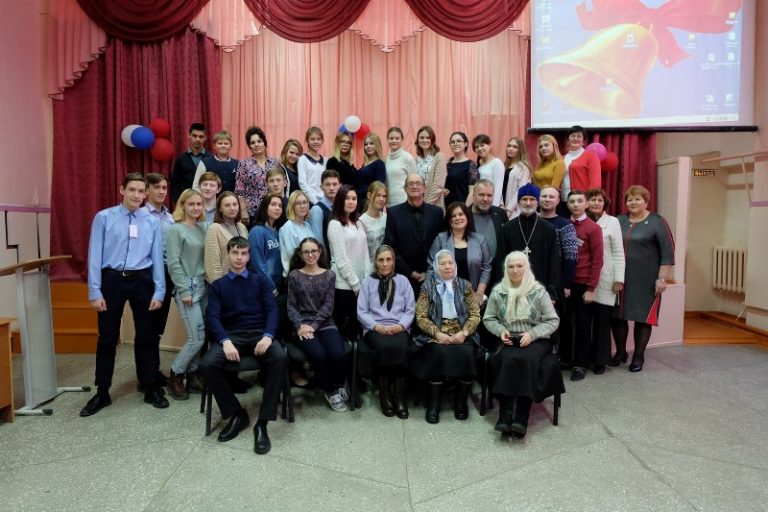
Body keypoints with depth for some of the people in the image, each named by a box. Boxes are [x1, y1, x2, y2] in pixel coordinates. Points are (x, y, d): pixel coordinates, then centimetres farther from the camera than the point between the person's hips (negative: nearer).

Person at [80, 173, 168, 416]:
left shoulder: (152, 222, 1)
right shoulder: (104, 218, -3)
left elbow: (157, 258, 2)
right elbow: (95, 256, -4)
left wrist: (159, 292, -1)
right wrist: (95, 292, -8)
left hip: (142, 281, 1)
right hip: (112, 280, -1)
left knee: (147, 336, 10)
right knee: (107, 337, 9)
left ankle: (151, 389, 25)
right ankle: (102, 393, 25)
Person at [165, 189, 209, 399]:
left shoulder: (204, 228, 11)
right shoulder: (176, 229, -6)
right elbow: (173, 264, -11)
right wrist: (184, 290, -14)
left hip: (205, 286, 6)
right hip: (188, 287, -6)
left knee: (200, 337, 6)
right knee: (197, 337, -6)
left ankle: (192, 373, 22)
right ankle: (175, 375, 13)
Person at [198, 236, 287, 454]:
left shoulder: (261, 280, 16)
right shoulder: (217, 285, 16)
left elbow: (271, 310, 5)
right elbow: (212, 317, 2)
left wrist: (268, 336, -16)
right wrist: (226, 341, -18)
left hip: (259, 334, -1)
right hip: (231, 336, 1)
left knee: (280, 358, -33)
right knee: (207, 364, -29)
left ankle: (262, 422, -24)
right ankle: (236, 414, -8)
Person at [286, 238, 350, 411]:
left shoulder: (330, 275, 8)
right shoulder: (294, 276, 7)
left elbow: (328, 305, 1)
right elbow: (291, 306, 4)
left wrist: (313, 325, -12)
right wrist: (300, 326, -13)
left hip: (324, 324, 1)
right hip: (302, 325, -1)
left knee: (338, 354, -27)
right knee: (319, 355, -29)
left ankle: (339, 385, 6)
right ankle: (331, 390, -1)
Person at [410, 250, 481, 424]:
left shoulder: (465, 285, 11)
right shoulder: (428, 287, 7)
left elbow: (475, 314, 6)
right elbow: (421, 317, 0)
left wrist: (464, 332, -12)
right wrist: (438, 334, -15)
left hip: (461, 333, 1)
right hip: (436, 334, -1)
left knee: (466, 353, -28)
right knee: (440, 353, -31)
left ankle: (461, 401, -8)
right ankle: (434, 403, -16)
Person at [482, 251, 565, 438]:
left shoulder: (538, 291, -1)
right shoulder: (498, 291, 4)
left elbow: (552, 320, 1)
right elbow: (488, 319, 12)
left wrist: (532, 334, -14)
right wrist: (500, 330, -9)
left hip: (535, 340, -1)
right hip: (508, 340, 1)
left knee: (526, 360, -31)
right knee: (507, 360, -30)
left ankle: (521, 417, -30)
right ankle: (505, 415, -29)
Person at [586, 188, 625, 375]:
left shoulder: (612, 222, 2)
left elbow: (618, 253, 0)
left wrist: (619, 279, -5)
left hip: (605, 280, -1)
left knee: (602, 320, 3)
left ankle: (600, 359, 15)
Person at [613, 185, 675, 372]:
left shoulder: (657, 222, -3)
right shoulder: (619, 221, 8)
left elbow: (668, 252, -7)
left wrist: (662, 278, -12)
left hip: (646, 280, -3)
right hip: (620, 279, 4)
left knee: (643, 316, 4)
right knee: (617, 315, 6)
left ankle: (638, 356, 18)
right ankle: (620, 352, 24)